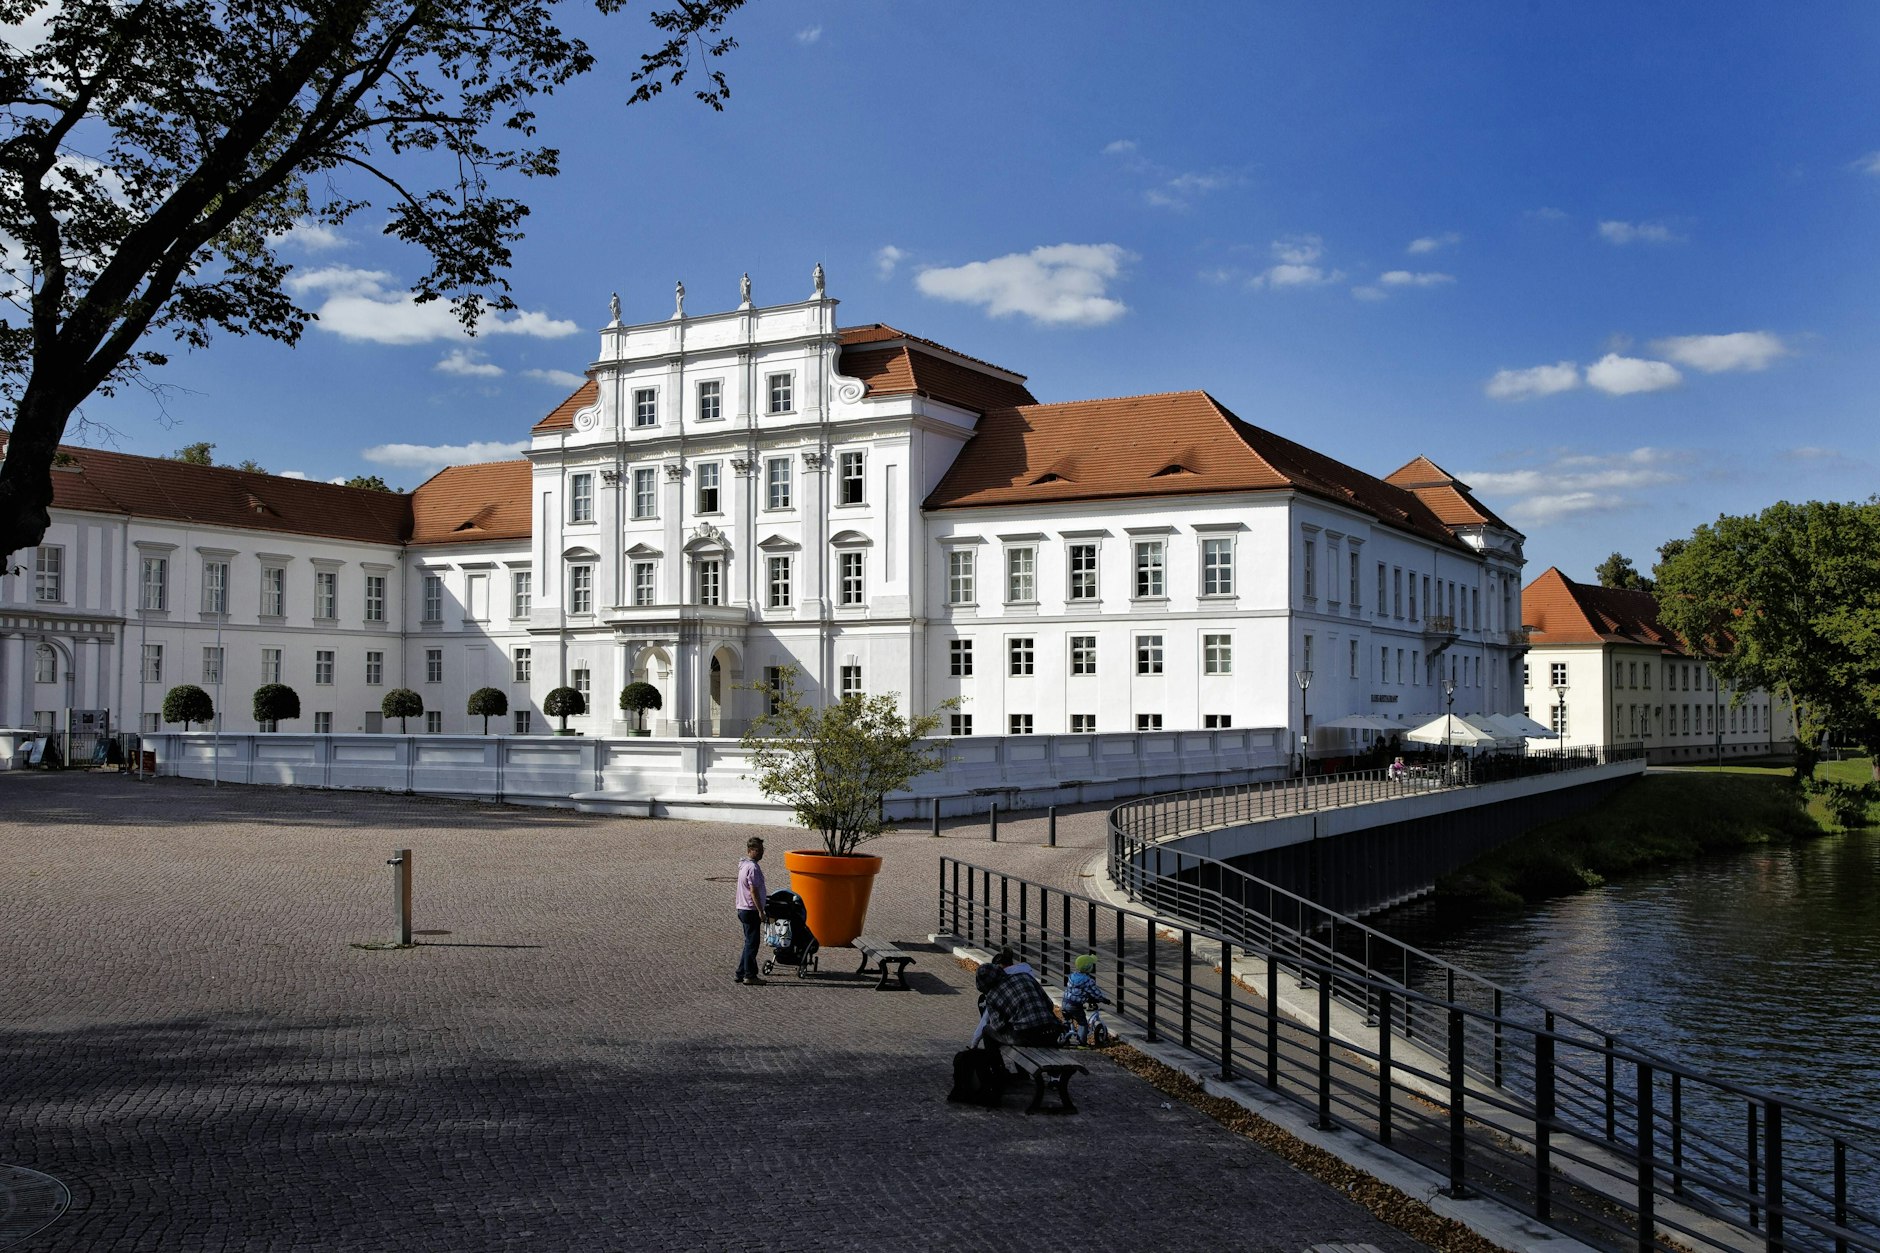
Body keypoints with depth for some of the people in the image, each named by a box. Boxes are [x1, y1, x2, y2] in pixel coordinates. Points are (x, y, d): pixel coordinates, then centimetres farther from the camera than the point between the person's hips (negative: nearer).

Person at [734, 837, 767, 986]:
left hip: (743, 909, 10)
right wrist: (761, 911, -19)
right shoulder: (753, 868, -18)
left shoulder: (744, 865, 13)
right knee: (752, 943, -3)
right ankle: (749, 976, 1)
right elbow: (753, 891, -21)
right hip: (751, 910, -10)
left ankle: (741, 973, 19)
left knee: (749, 942, 16)